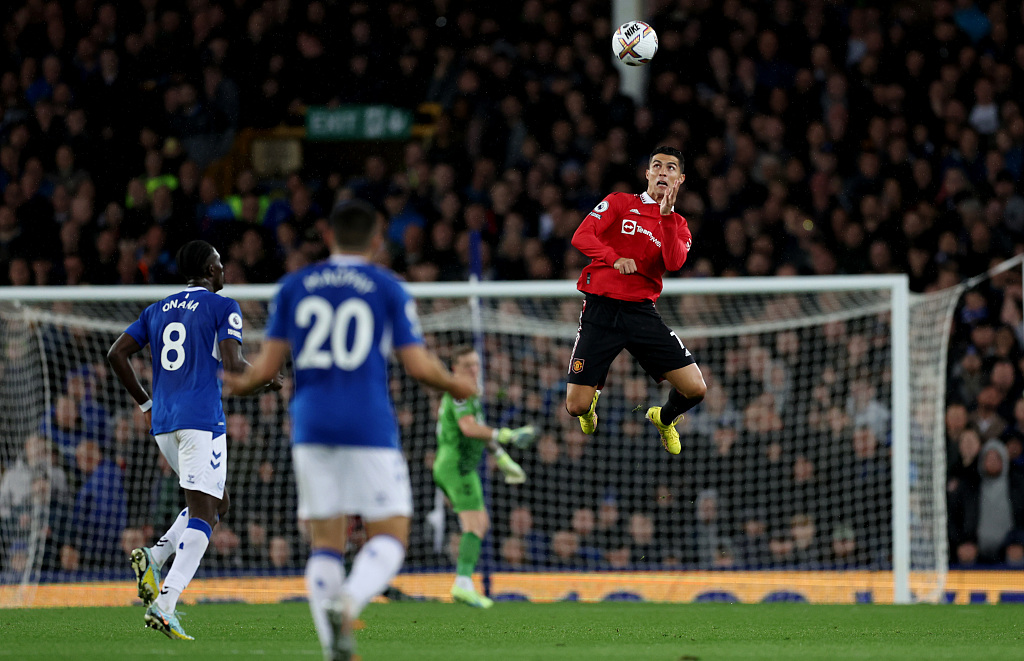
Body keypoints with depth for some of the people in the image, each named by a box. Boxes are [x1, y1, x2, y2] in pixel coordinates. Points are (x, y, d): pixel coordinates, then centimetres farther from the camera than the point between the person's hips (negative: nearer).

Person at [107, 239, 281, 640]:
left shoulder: (157, 311, 17)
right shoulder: (222, 308, -1)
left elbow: (116, 354, 10)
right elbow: (231, 363, -14)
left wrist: (144, 403, 18)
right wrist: (267, 380, 5)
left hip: (163, 423, 7)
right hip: (202, 419, -7)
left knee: (218, 502, 20)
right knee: (202, 513, -9)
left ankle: (154, 557, -2)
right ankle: (164, 605, -25)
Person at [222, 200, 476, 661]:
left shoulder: (294, 286, 10)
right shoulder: (389, 289, 3)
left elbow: (268, 365, 7)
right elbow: (418, 365, -1)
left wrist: (238, 384, 28)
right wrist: (457, 386, 19)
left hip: (310, 428, 3)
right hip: (370, 428, -3)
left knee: (325, 543, 8)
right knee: (390, 537, 2)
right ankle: (349, 601, -28)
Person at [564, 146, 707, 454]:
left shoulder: (678, 225, 13)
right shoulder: (620, 203, 7)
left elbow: (674, 263, -8)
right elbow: (581, 236, -6)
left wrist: (667, 215, -15)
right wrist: (615, 258, -21)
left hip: (642, 313, 2)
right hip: (600, 310, -2)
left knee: (695, 389, -10)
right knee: (576, 406, -7)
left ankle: (664, 418, 27)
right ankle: (594, 396, 33)